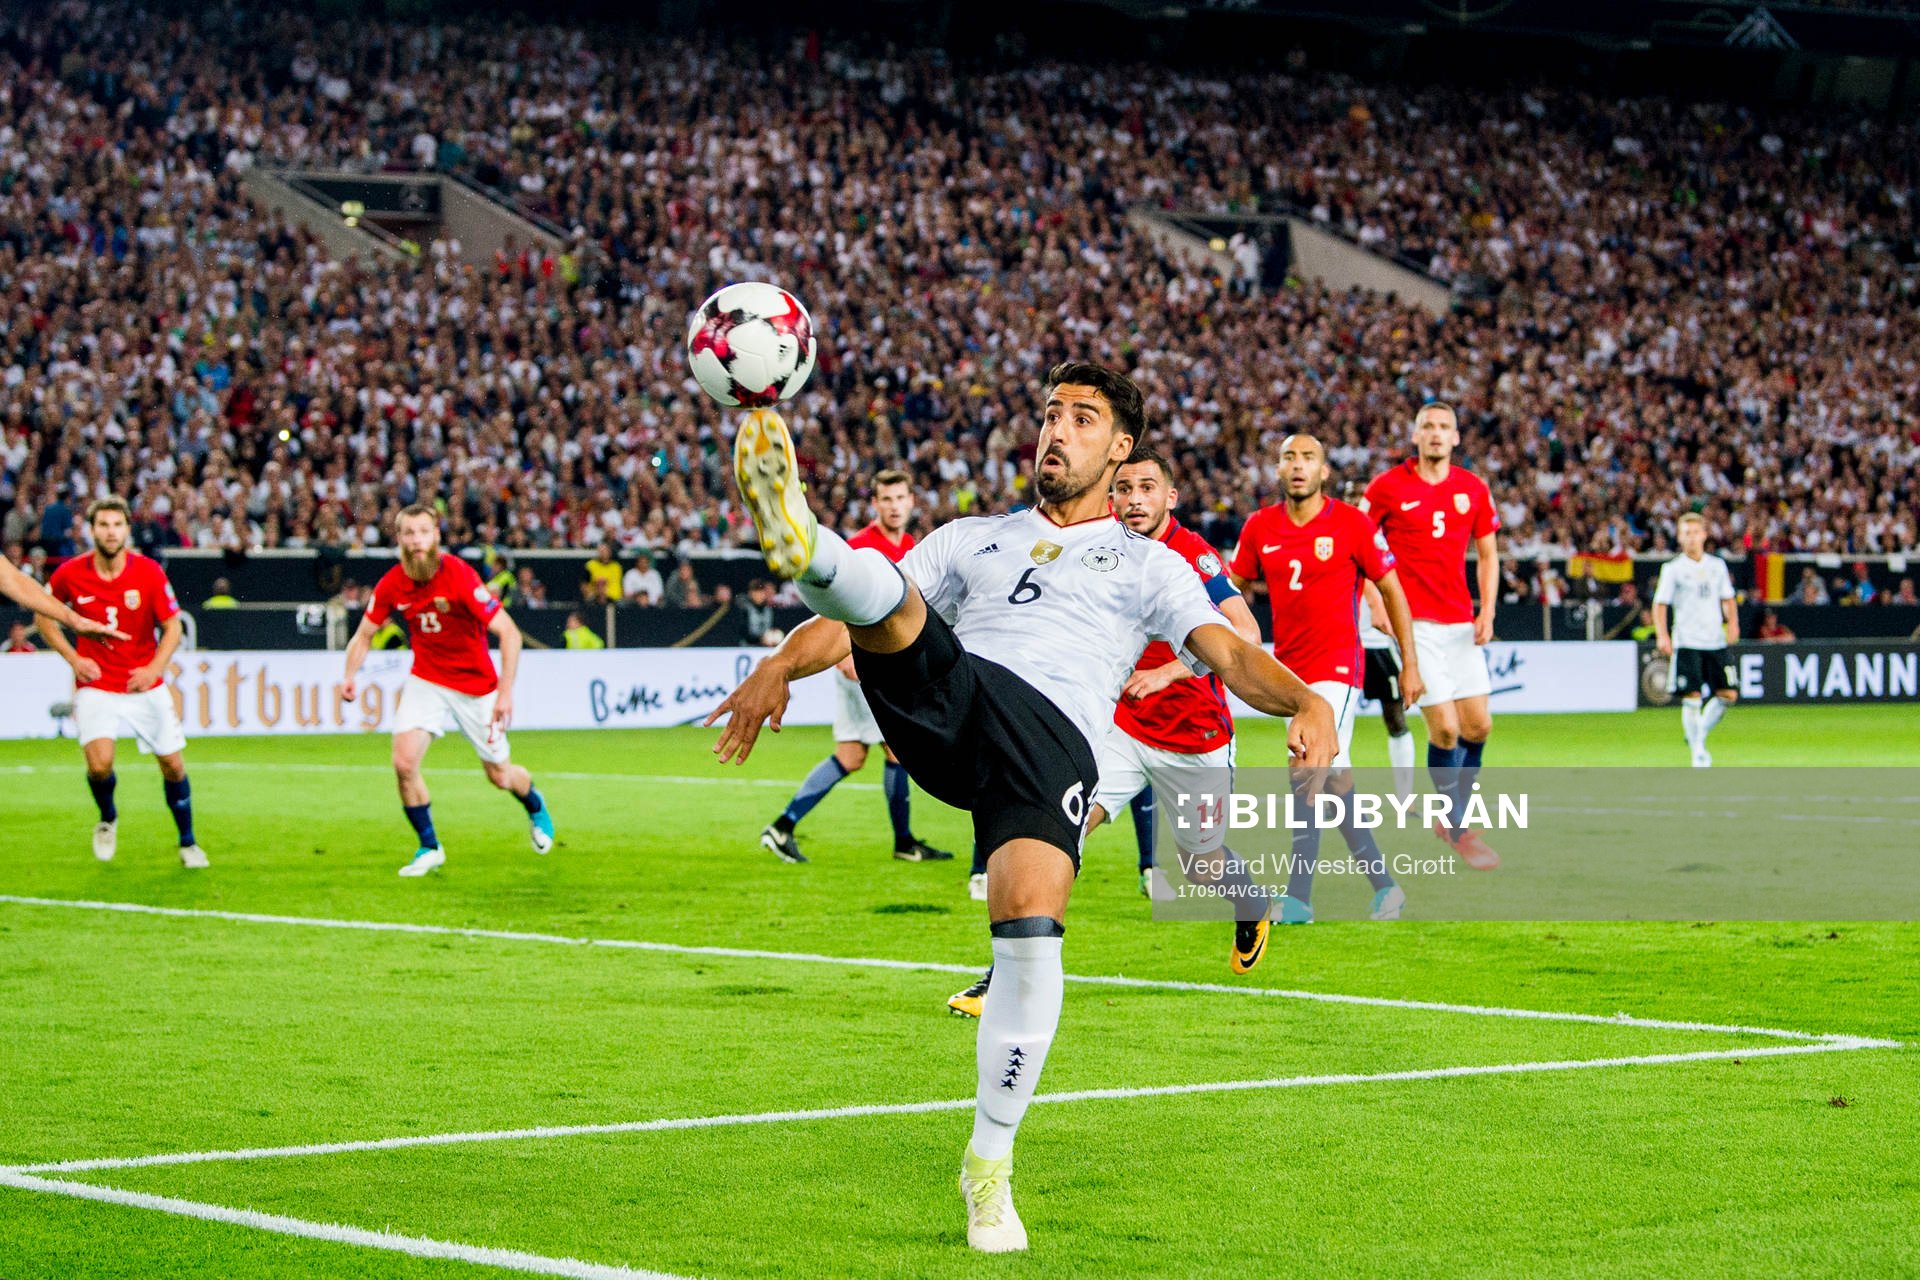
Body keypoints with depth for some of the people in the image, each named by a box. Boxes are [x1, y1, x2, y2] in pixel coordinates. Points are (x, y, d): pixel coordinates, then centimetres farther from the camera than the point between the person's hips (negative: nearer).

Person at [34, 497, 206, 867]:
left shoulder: (149, 573, -10)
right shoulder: (70, 574, -9)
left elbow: (173, 627, -1)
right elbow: (43, 615, 9)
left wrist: (154, 668, -17)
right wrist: (72, 658, -4)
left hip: (145, 685, 1)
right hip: (95, 686, -1)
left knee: (173, 765, 3)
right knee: (100, 764, -21)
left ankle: (188, 843, 24)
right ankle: (108, 819, 12)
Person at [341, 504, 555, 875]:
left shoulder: (459, 576, -24)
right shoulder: (391, 584, -10)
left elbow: (509, 632, -24)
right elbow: (364, 635, 4)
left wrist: (505, 691, -30)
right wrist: (350, 676, -14)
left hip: (476, 685, -3)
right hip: (426, 680, 3)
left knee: (500, 776, 8)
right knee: (404, 762, -17)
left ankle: (535, 805, 45)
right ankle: (429, 847, 3)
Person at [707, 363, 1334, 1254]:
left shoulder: (1147, 565, 24)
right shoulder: (972, 541, 32)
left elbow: (1228, 654, 8)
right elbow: (852, 622, 24)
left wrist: (1307, 703, -13)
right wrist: (783, 663, 3)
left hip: (1053, 736, -3)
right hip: (944, 699, 3)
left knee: (1030, 929, -23)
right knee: (881, 596, -25)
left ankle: (989, 1163, -7)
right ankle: (798, 541, -63)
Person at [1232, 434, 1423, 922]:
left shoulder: (1351, 525, -6)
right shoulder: (1260, 527, 5)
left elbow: (1390, 589, 2)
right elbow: (1233, 590, 14)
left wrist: (1410, 662, 3)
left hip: (1336, 666, -5)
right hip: (1290, 669, 5)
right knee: (1335, 778, 9)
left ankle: (1297, 898, -15)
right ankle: (1384, 885, 21)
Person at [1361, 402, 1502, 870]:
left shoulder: (1473, 489, 7)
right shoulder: (1388, 487, -4)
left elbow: (1487, 554, 14)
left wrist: (1487, 612, 2)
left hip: (1460, 623, 4)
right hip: (1414, 622, -4)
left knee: (1478, 725, 3)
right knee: (1444, 727, -9)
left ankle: (1451, 816, 24)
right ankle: (1458, 830, 6)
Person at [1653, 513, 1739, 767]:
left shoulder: (1717, 566, 11)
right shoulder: (1673, 569, 1)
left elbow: (1727, 599, 18)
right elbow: (1660, 604, -1)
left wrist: (1732, 623, 0)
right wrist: (1662, 636, -13)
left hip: (1715, 641, 4)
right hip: (1687, 643, -4)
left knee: (1728, 694, -2)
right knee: (1692, 697, -9)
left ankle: (1700, 734, 18)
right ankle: (1698, 750, 1)